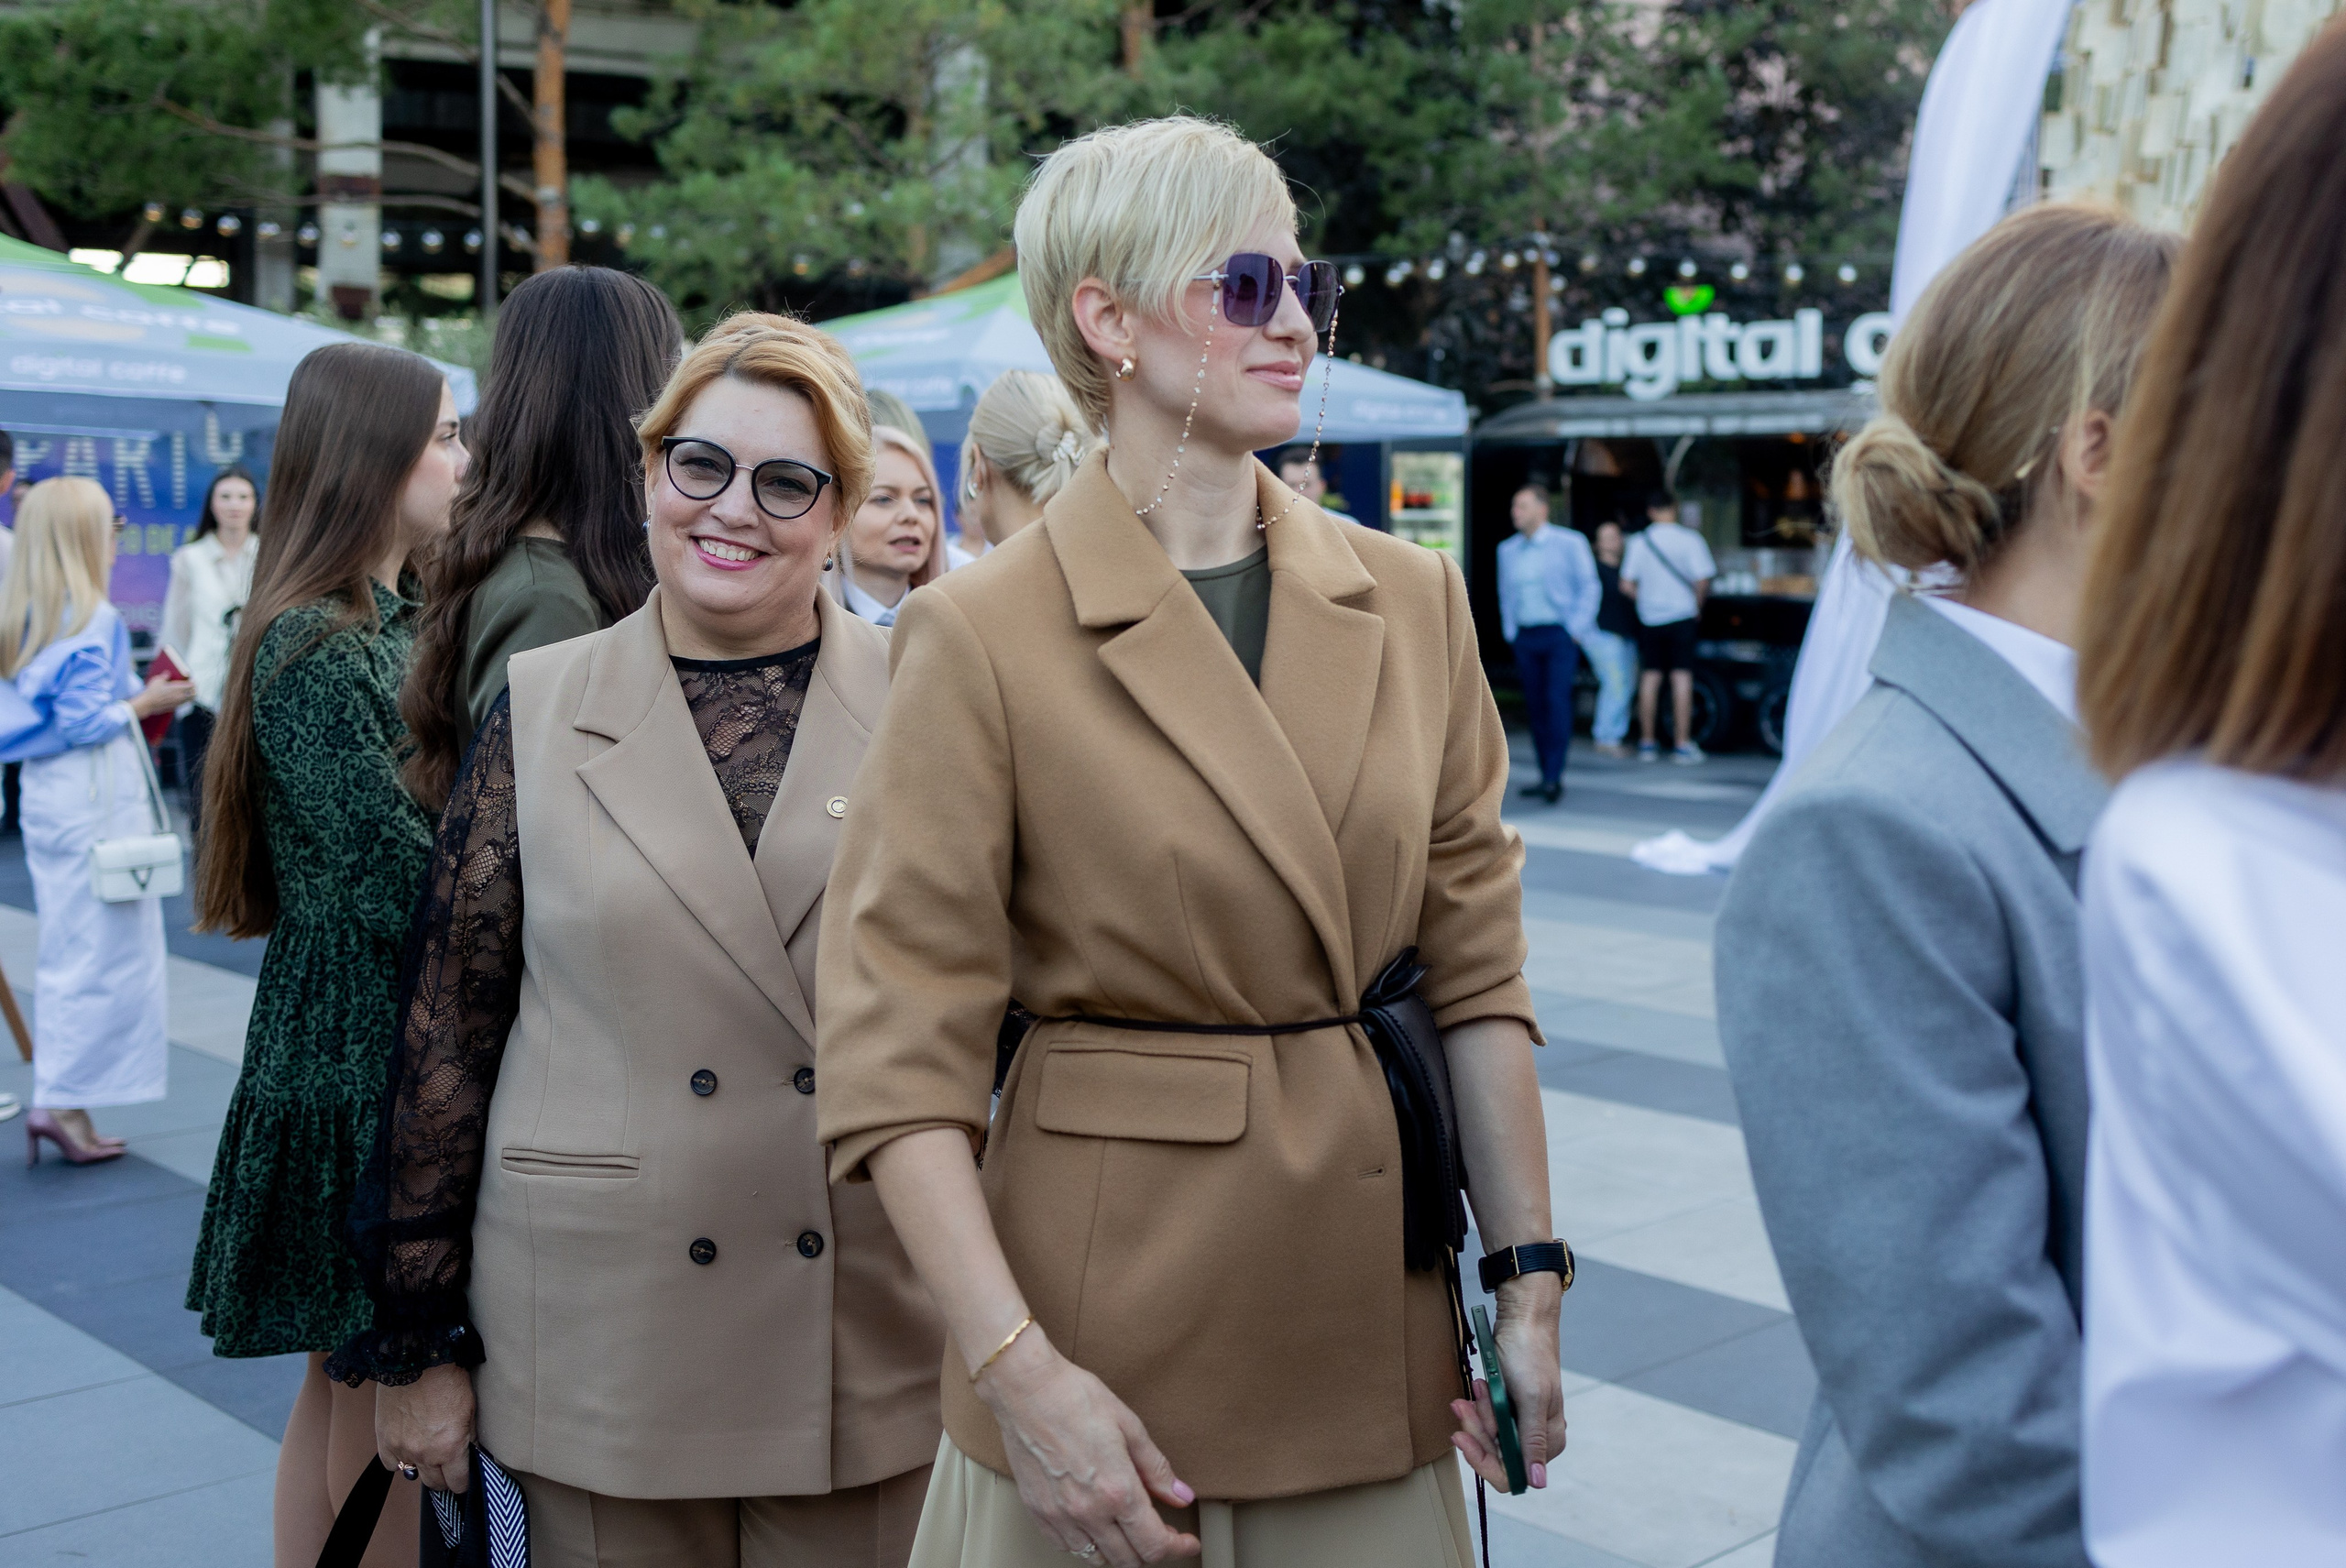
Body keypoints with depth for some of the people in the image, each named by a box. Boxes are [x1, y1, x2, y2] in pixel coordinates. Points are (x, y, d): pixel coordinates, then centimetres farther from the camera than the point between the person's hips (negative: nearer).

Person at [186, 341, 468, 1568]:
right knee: (378, 1392, 1)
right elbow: (400, 883, -20)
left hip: (416, 1042, 8)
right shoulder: (312, 649, -16)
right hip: (356, 1044, -8)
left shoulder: (406, 625, 11)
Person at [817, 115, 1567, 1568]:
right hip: (1112, 1323, -3)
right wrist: (1018, 1368, -18)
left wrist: (1530, 1281, 3)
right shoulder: (985, 635, -10)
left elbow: (1476, 971, 7)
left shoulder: (1413, 602, 4)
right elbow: (900, 1060, -11)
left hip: (1373, 1322, 4)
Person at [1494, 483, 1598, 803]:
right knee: (1535, 704, 4)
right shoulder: (1507, 549, 13)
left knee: (1557, 700, -14)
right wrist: (1510, 632, 9)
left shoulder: (1569, 543, 0)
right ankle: (1547, 775, 10)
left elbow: (1588, 587, 1)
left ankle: (1554, 776, -16)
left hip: (1559, 633, -5)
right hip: (1525, 637, 5)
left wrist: (1576, 629, -6)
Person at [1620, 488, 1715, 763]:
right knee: (1681, 678, -1)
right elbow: (1702, 580, -10)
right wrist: (1697, 606, 6)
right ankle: (1683, 744, -2)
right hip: (1682, 614, -2)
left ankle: (1646, 742, 12)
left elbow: (1626, 585, -2)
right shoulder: (1689, 539, -6)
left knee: (1650, 677, 9)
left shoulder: (1638, 541, 0)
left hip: (1649, 618, 2)